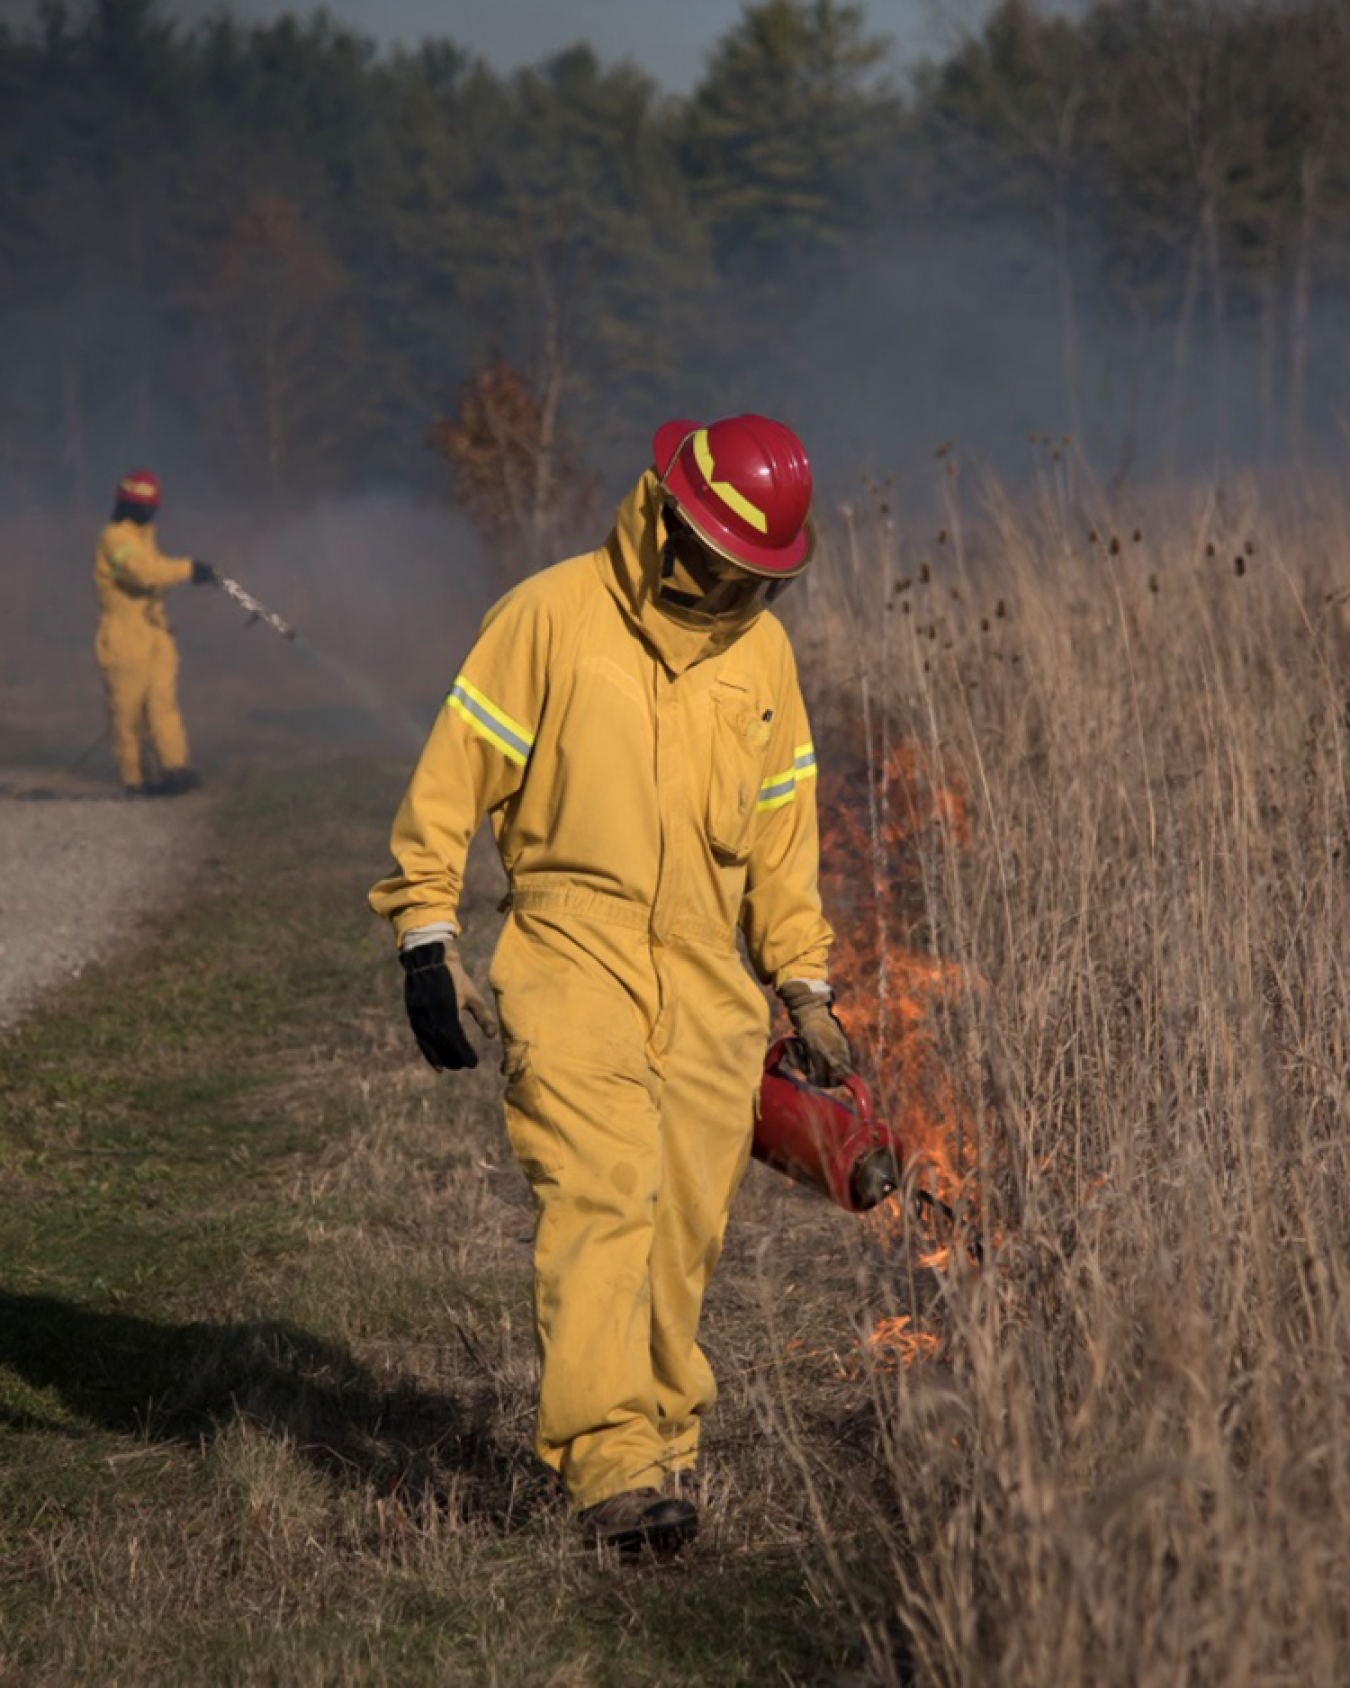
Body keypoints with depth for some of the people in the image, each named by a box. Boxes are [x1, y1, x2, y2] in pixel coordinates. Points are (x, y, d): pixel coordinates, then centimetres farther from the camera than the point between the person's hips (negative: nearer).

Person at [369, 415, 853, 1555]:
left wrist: (807, 992, 18)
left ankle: (665, 1440, 16)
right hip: (570, 966, -5)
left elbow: (781, 832, 19)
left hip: (709, 988, 5)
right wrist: (428, 939, -8)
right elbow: (455, 777, -3)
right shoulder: (554, 616, -5)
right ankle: (612, 1470, -19)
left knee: (685, 1231, 3)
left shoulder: (762, 651, 11)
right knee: (601, 1205, -16)